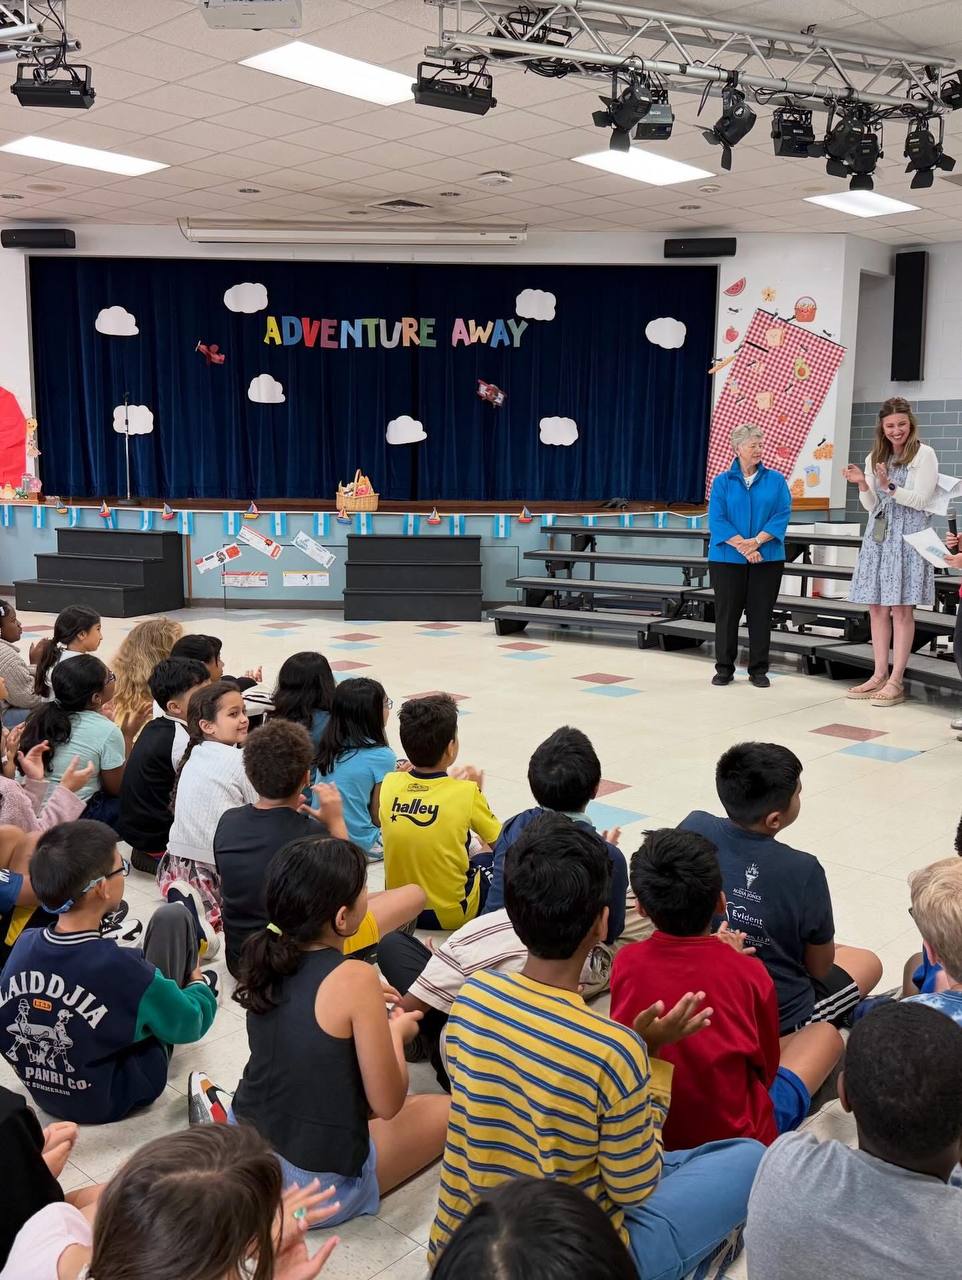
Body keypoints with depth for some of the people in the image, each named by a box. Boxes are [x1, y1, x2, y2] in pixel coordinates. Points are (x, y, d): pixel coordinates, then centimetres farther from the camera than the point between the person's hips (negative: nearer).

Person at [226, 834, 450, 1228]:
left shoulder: (267, 954, -5)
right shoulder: (355, 979, -24)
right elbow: (387, 1105, -16)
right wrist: (396, 1032, 0)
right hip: (315, 1183, -6)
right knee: (445, 1109, 14)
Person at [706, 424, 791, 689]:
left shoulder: (775, 480, 5)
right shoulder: (722, 481, 3)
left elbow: (782, 516, -4)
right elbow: (716, 520, -6)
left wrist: (756, 542, -17)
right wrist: (742, 546, -16)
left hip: (767, 559, 1)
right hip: (727, 558, -1)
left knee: (761, 613, 4)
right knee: (727, 612, 4)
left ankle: (758, 669, 14)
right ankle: (724, 668, 15)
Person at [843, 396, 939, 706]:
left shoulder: (924, 454, -2)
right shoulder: (875, 457, 13)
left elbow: (922, 501, -8)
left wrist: (889, 487, -19)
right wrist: (863, 485, -4)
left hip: (908, 537, -6)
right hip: (878, 535, 6)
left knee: (901, 608, -5)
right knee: (876, 607, 7)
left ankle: (896, 681, -2)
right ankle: (880, 675, 15)